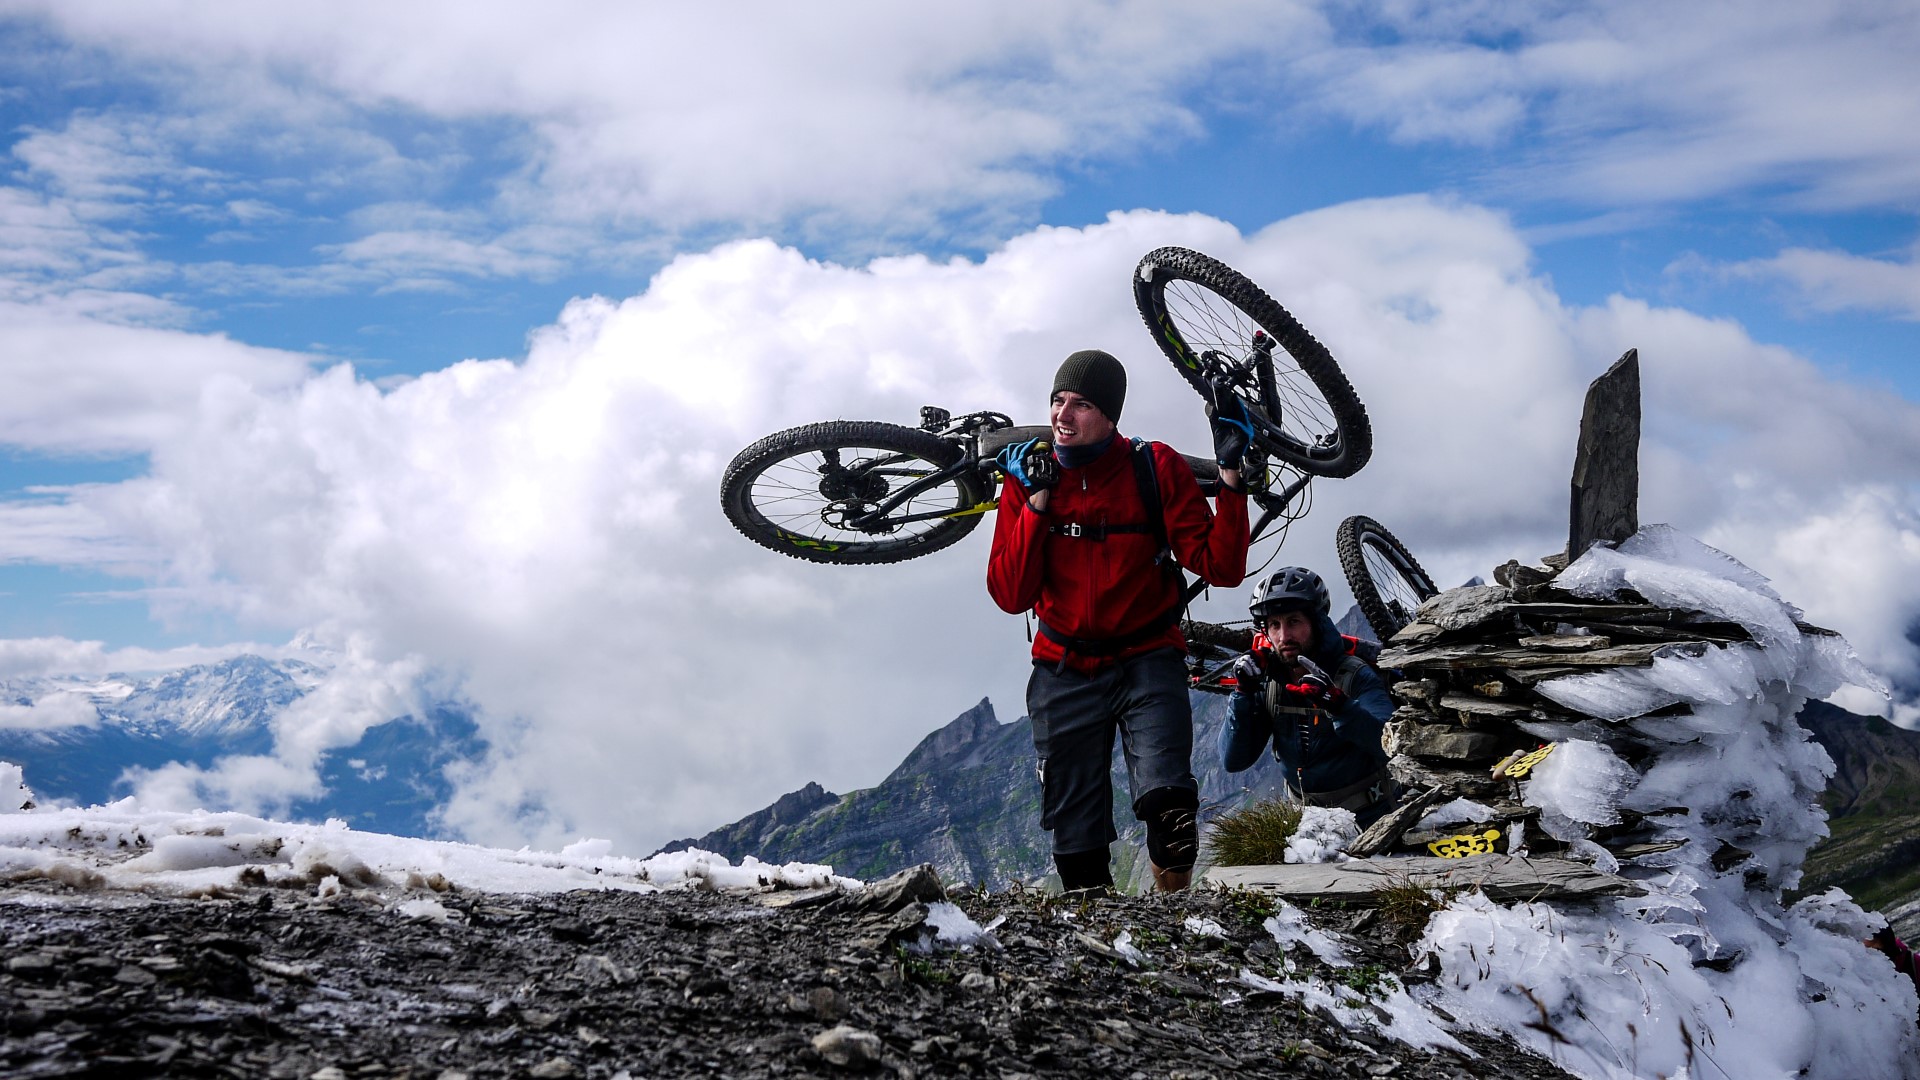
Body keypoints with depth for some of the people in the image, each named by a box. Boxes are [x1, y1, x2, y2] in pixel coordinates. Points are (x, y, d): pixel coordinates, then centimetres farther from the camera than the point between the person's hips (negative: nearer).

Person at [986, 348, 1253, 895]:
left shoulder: (1156, 469, -6)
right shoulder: (1025, 480, -1)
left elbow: (1221, 568, -13)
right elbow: (1010, 596, -10)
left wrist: (1231, 475, -22)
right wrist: (1038, 501, -17)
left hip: (1147, 661, -2)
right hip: (1065, 673, 2)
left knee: (1167, 805, -23)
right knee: (1076, 838, 4)